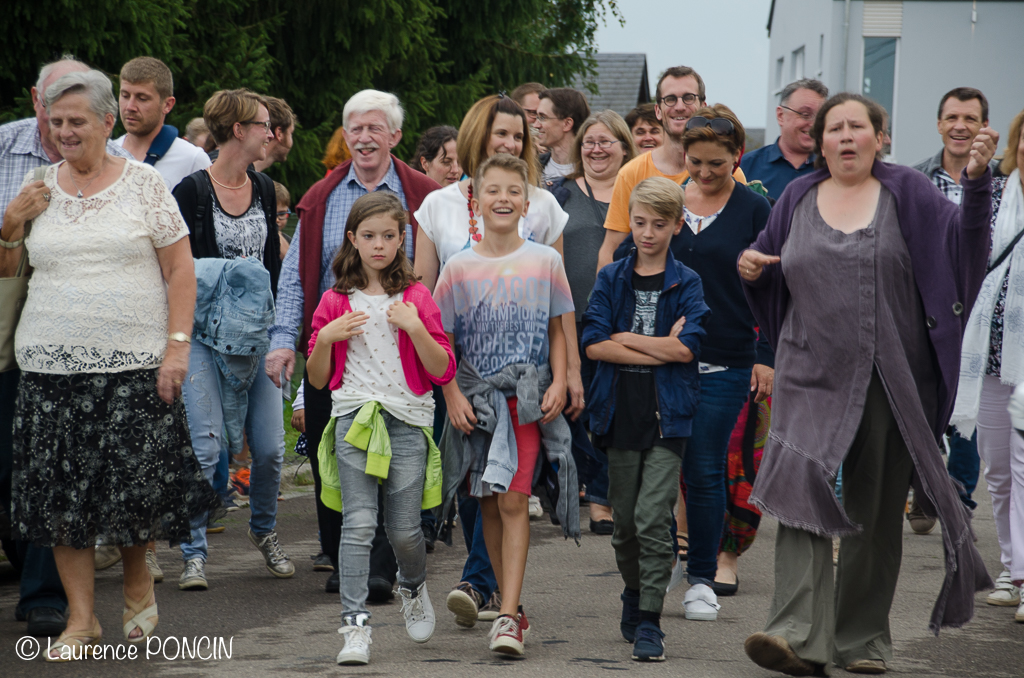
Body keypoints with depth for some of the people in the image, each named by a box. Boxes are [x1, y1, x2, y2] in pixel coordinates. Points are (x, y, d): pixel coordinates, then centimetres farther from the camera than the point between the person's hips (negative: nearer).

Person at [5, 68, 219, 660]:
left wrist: (177, 345, -8)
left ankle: (138, 581, 26)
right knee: (61, 493, 0)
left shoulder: (143, 184, 1)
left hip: (133, 366, -3)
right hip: (51, 366, 3)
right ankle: (81, 619, 8)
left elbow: (180, 270, 1)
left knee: (132, 484, -3)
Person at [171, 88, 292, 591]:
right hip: (204, 335, -5)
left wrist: (267, 313, 8)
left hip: (255, 334, 5)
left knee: (270, 445, 1)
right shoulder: (192, 191, -7)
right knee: (205, 445, -11)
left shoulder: (263, 189, 11)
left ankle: (264, 530, 26)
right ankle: (194, 554, -2)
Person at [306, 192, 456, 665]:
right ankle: (356, 626, -14)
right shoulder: (335, 302, 8)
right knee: (359, 524, -13)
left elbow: (443, 372, 0)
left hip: (408, 420, 0)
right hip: (354, 418, 0)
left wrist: (415, 327, -13)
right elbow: (317, 378, 10)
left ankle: (413, 588, 36)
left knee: (404, 530, 4)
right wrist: (326, 337, -8)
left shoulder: (417, 298, 5)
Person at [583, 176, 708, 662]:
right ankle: (634, 597, 33)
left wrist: (624, 337, -7)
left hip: (667, 416, -3)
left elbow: (687, 347, -12)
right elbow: (593, 344, -5)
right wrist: (660, 350, -11)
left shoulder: (686, 284, 3)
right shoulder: (611, 279, 8)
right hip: (621, 412, 3)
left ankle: (649, 622, -7)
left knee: (652, 520, -12)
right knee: (624, 521, 10)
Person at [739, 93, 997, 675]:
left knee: (876, 511, 6)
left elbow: (963, 243, -11)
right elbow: (770, 274, 23)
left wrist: (977, 181, -24)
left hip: (888, 381, -1)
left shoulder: (905, 193, 2)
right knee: (801, 491, -16)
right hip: (811, 377, 1)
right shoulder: (798, 199, 11)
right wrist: (751, 269, 1)